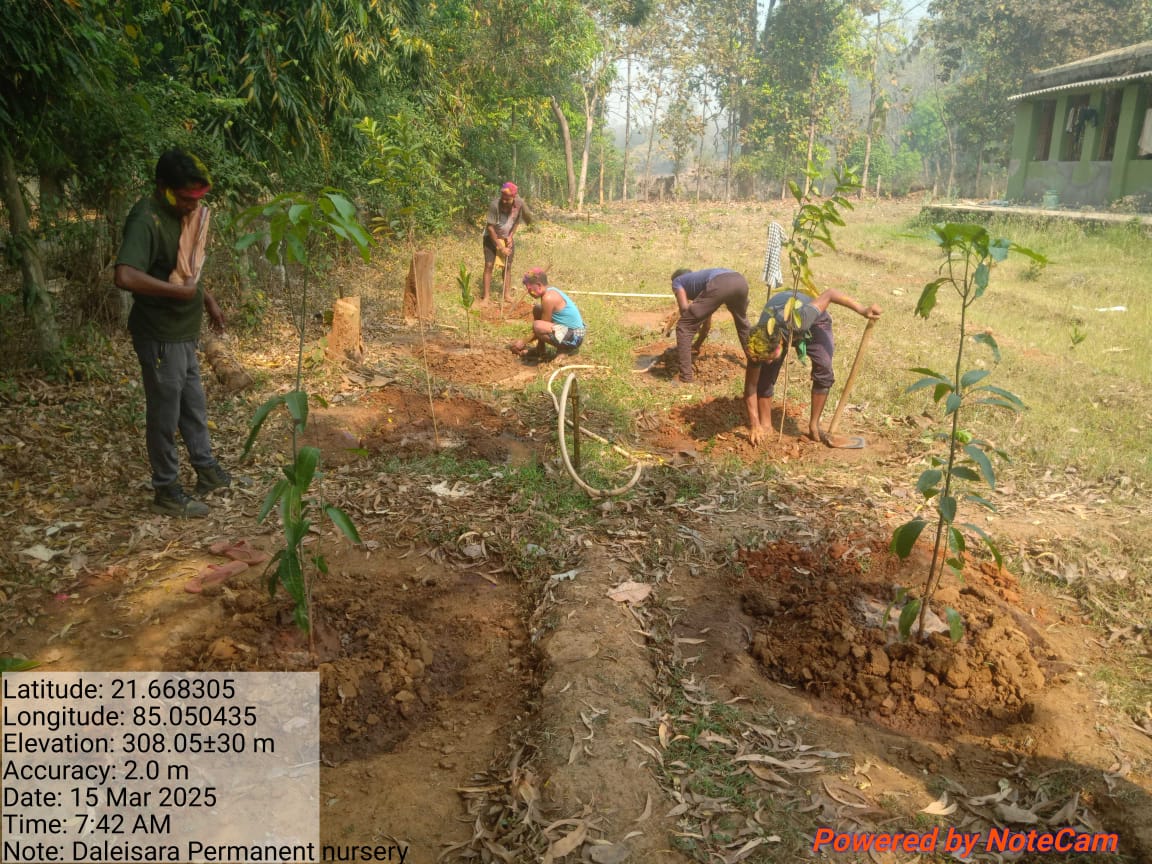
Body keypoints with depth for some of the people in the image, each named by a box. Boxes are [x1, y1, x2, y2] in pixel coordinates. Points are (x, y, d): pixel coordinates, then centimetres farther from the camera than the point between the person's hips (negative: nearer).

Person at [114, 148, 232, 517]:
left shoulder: (182, 213, 6)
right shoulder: (146, 221, -23)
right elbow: (125, 276, -37)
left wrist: (207, 299, 15)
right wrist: (179, 291, -29)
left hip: (183, 332, 9)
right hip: (160, 336, -9)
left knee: (194, 405, 21)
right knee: (165, 414, 3)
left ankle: (206, 469, 37)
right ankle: (167, 492, 16)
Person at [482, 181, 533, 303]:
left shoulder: (520, 203, -20)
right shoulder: (495, 204, -31)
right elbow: (490, 227, -25)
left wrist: (511, 236, -11)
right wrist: (500, 247, -22)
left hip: (508, 238, 4)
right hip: (492, 237, -3)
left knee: (507, 266, 7)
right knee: (489, 265, -7)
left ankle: (507, 295, 18)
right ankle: (485, 296, -3)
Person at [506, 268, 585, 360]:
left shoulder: (548, 298, -22)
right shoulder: (550, 290, 9)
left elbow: (541, 327, -15)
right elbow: (544, 324, 19)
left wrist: (525, 342, -5)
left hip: (574, 337, -11)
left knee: (538, 326, -31)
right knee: (537, 310, 15)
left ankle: (566, 349, -7)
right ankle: (540, 349, 17)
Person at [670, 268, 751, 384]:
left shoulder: (677, 281, 29)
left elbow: (685, 308, 10)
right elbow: (707, 323, 47)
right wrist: (697, 345, 59)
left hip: (719, 284, -7)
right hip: (740, 281, 7)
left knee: (683, 327, 6)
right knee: (742, 322, 37)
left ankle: (685, 379, 1)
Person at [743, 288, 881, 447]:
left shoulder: (796, 321, -47)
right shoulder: (757, 346, -34)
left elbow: (829, 294, -35)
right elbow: (750, 386, -26)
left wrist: (862, 310, -35)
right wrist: (755, 425, -26)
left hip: (813, 321, -1)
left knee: (823, 368, -21)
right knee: (765, 374, -18)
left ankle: (814, 427, -9)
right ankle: (765, 423, 1)